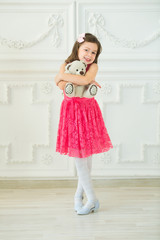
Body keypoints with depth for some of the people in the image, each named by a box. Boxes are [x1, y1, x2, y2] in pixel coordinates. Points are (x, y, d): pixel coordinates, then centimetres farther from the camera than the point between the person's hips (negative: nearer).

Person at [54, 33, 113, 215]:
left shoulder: (93, 66, -4)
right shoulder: (66, 65, -1)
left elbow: (84, 80, -27)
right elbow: (61, 85, -20)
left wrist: (63, 75, -19)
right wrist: (87, 81, -21)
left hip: (89, 112, 0)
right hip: (72, 112, 1)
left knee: (87, 154, 6)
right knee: (78, 154, 1)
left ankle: (79, 193, 23)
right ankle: (92, 199, 11)